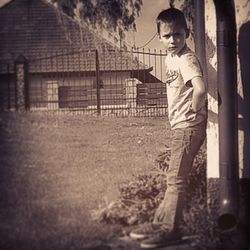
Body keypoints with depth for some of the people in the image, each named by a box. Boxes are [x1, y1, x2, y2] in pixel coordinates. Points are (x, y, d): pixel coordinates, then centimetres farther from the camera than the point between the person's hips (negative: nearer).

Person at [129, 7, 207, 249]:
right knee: (173, 178, 14)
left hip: (188, 126, -10)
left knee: (176, 178, -5)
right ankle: (160, 222, 22)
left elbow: (200, 89, -35)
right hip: (179, 125, 10)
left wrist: (194, 111, -19)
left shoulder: (187, 59, -18)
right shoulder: (169, 57, 11)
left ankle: (171, 229, 2)